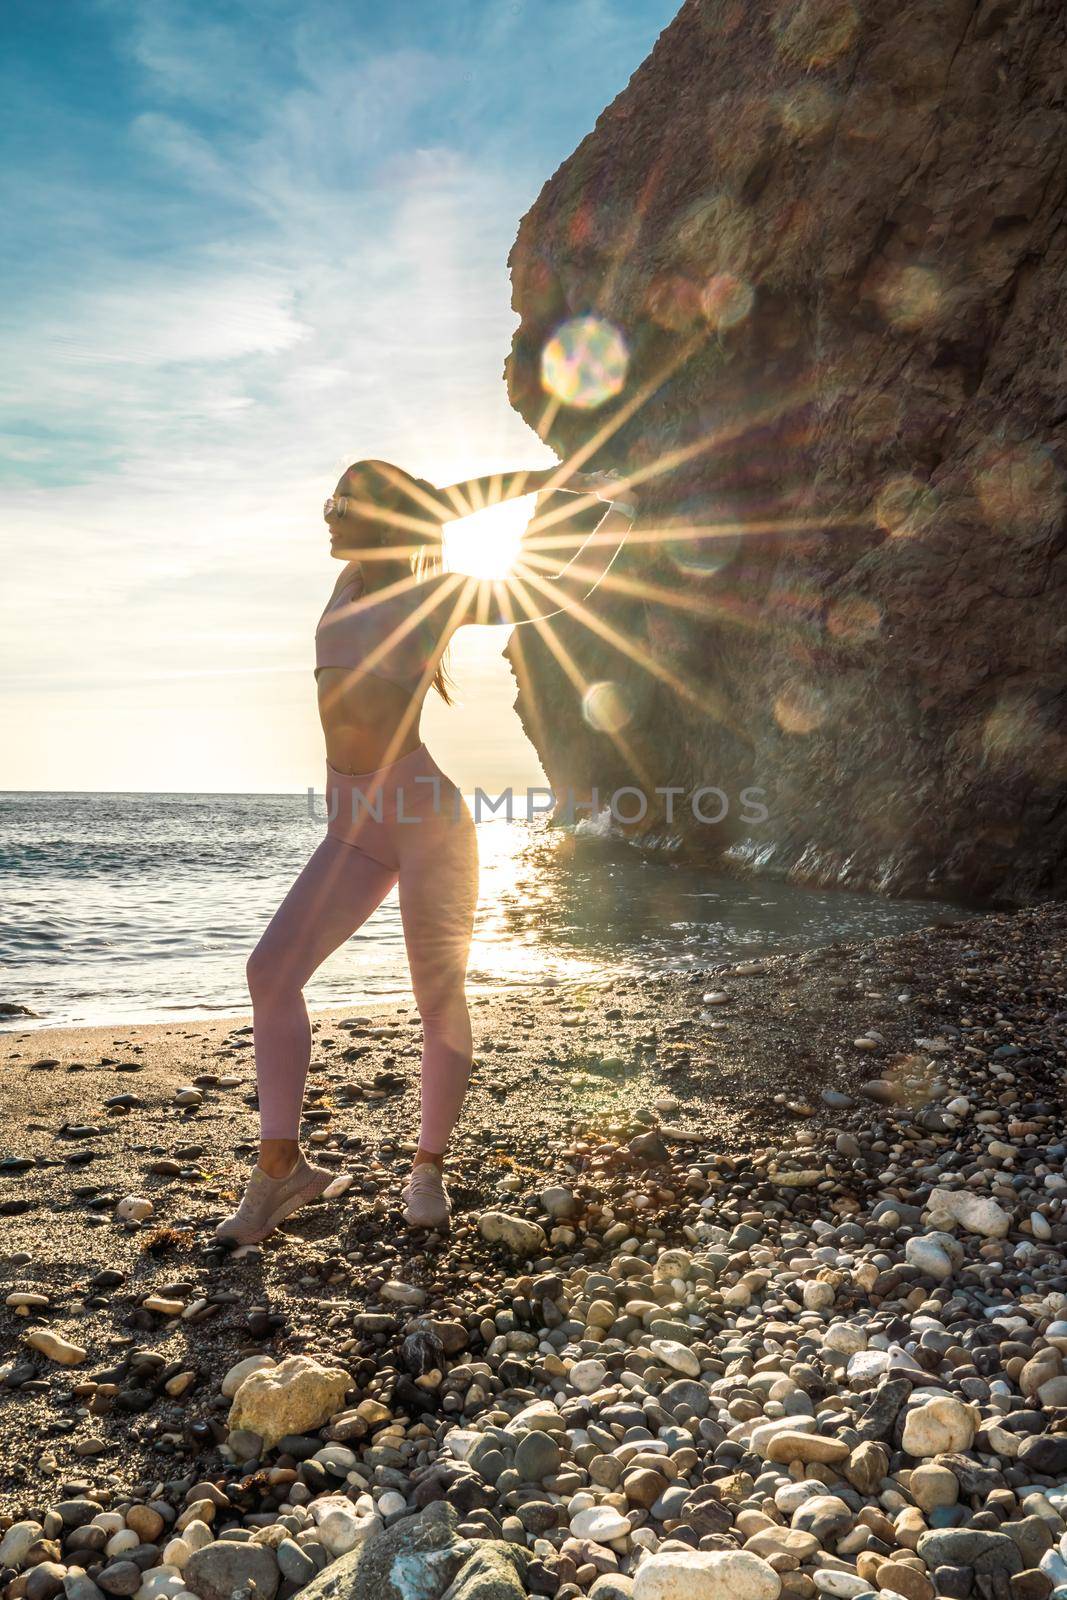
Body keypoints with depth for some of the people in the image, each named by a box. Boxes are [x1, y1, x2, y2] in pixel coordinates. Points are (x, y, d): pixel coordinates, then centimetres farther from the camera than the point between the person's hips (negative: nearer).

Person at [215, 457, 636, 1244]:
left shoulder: (440, 593, -1)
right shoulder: (355, 579, 15)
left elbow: (559, 594, 9)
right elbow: (433, 502, 19)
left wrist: (617, 519, 11)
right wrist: (552, 480, 22)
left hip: (428, 815, -6)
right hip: (354, 829, 6)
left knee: (441, 1000, 0)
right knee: (272, 970, -7)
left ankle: (430, 1168, 17)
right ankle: (281, 1163, 0)